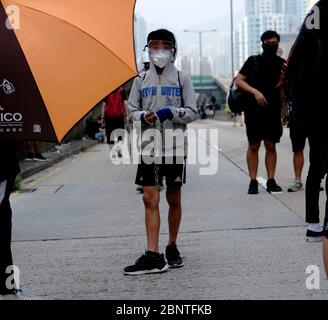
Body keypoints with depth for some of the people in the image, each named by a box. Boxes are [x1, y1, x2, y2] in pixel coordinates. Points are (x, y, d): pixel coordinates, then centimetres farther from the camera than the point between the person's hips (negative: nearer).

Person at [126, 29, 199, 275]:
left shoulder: (182, 79, 2)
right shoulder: (141, 80, 8)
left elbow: (193, 113, 0)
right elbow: (132, 108, 13)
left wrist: (172, 112, -16)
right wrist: (143, 116, -8)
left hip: (175, 145, -1)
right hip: (149, 146, 1)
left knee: (174, 199, 9)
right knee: (150, 199, -7)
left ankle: (172, 247, 25)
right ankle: (153, 256, -8)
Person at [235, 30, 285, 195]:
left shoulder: (282, 64, 11)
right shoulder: (253, 61, 4)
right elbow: (238, 81, -1)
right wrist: (255, 92, -15)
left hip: (273, 111, 2)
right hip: (253, 110, -2)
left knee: (271, 146, 4)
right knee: (253, 146, 0)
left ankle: (271, 181, 8)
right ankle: (253, 182, 3)